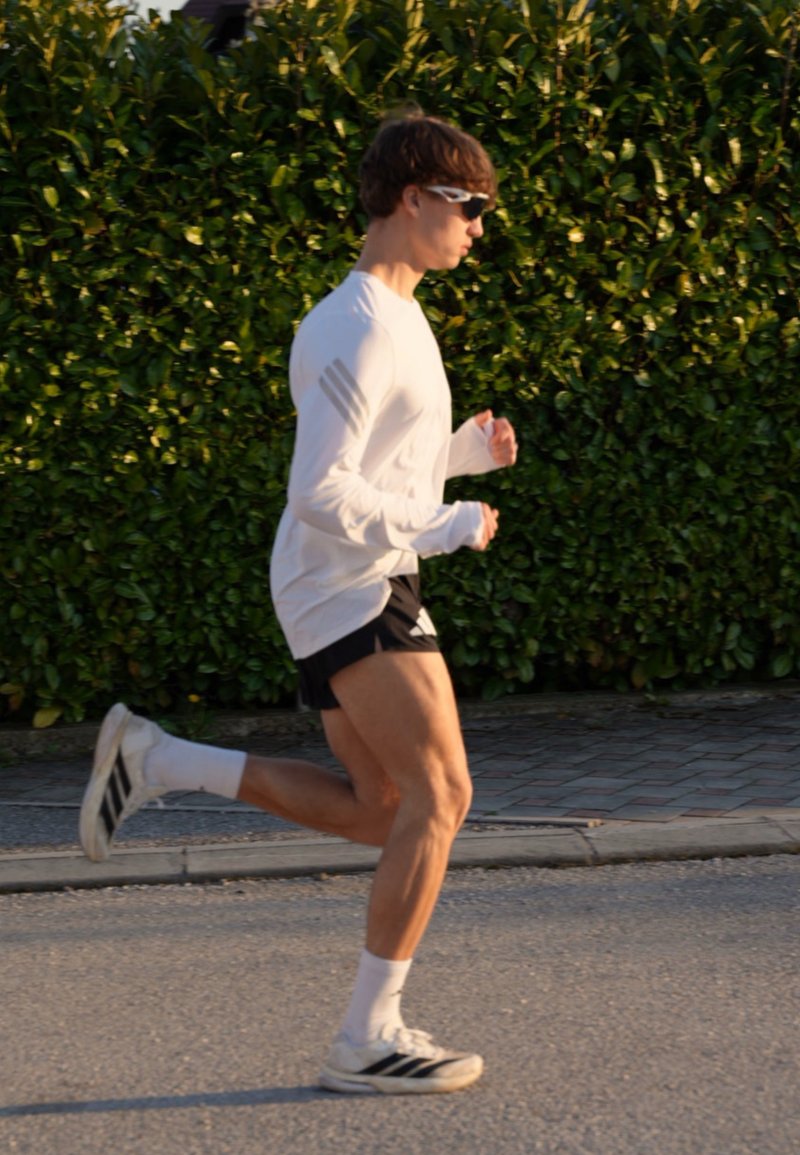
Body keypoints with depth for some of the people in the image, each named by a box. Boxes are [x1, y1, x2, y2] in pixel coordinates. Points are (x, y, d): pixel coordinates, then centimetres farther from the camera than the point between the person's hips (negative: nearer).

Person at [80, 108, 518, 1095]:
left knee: (383, 814, 12)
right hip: (349, 592, -10)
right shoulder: (357, 330, -16)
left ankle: (152, 761, 17)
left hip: (358, 592, 10)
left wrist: (469, 449, 11)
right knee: (440, 793, -12)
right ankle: (368, 1039, -7)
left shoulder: (394, 318, 17)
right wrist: (441, 526, -16)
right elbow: (321, 493, -22)